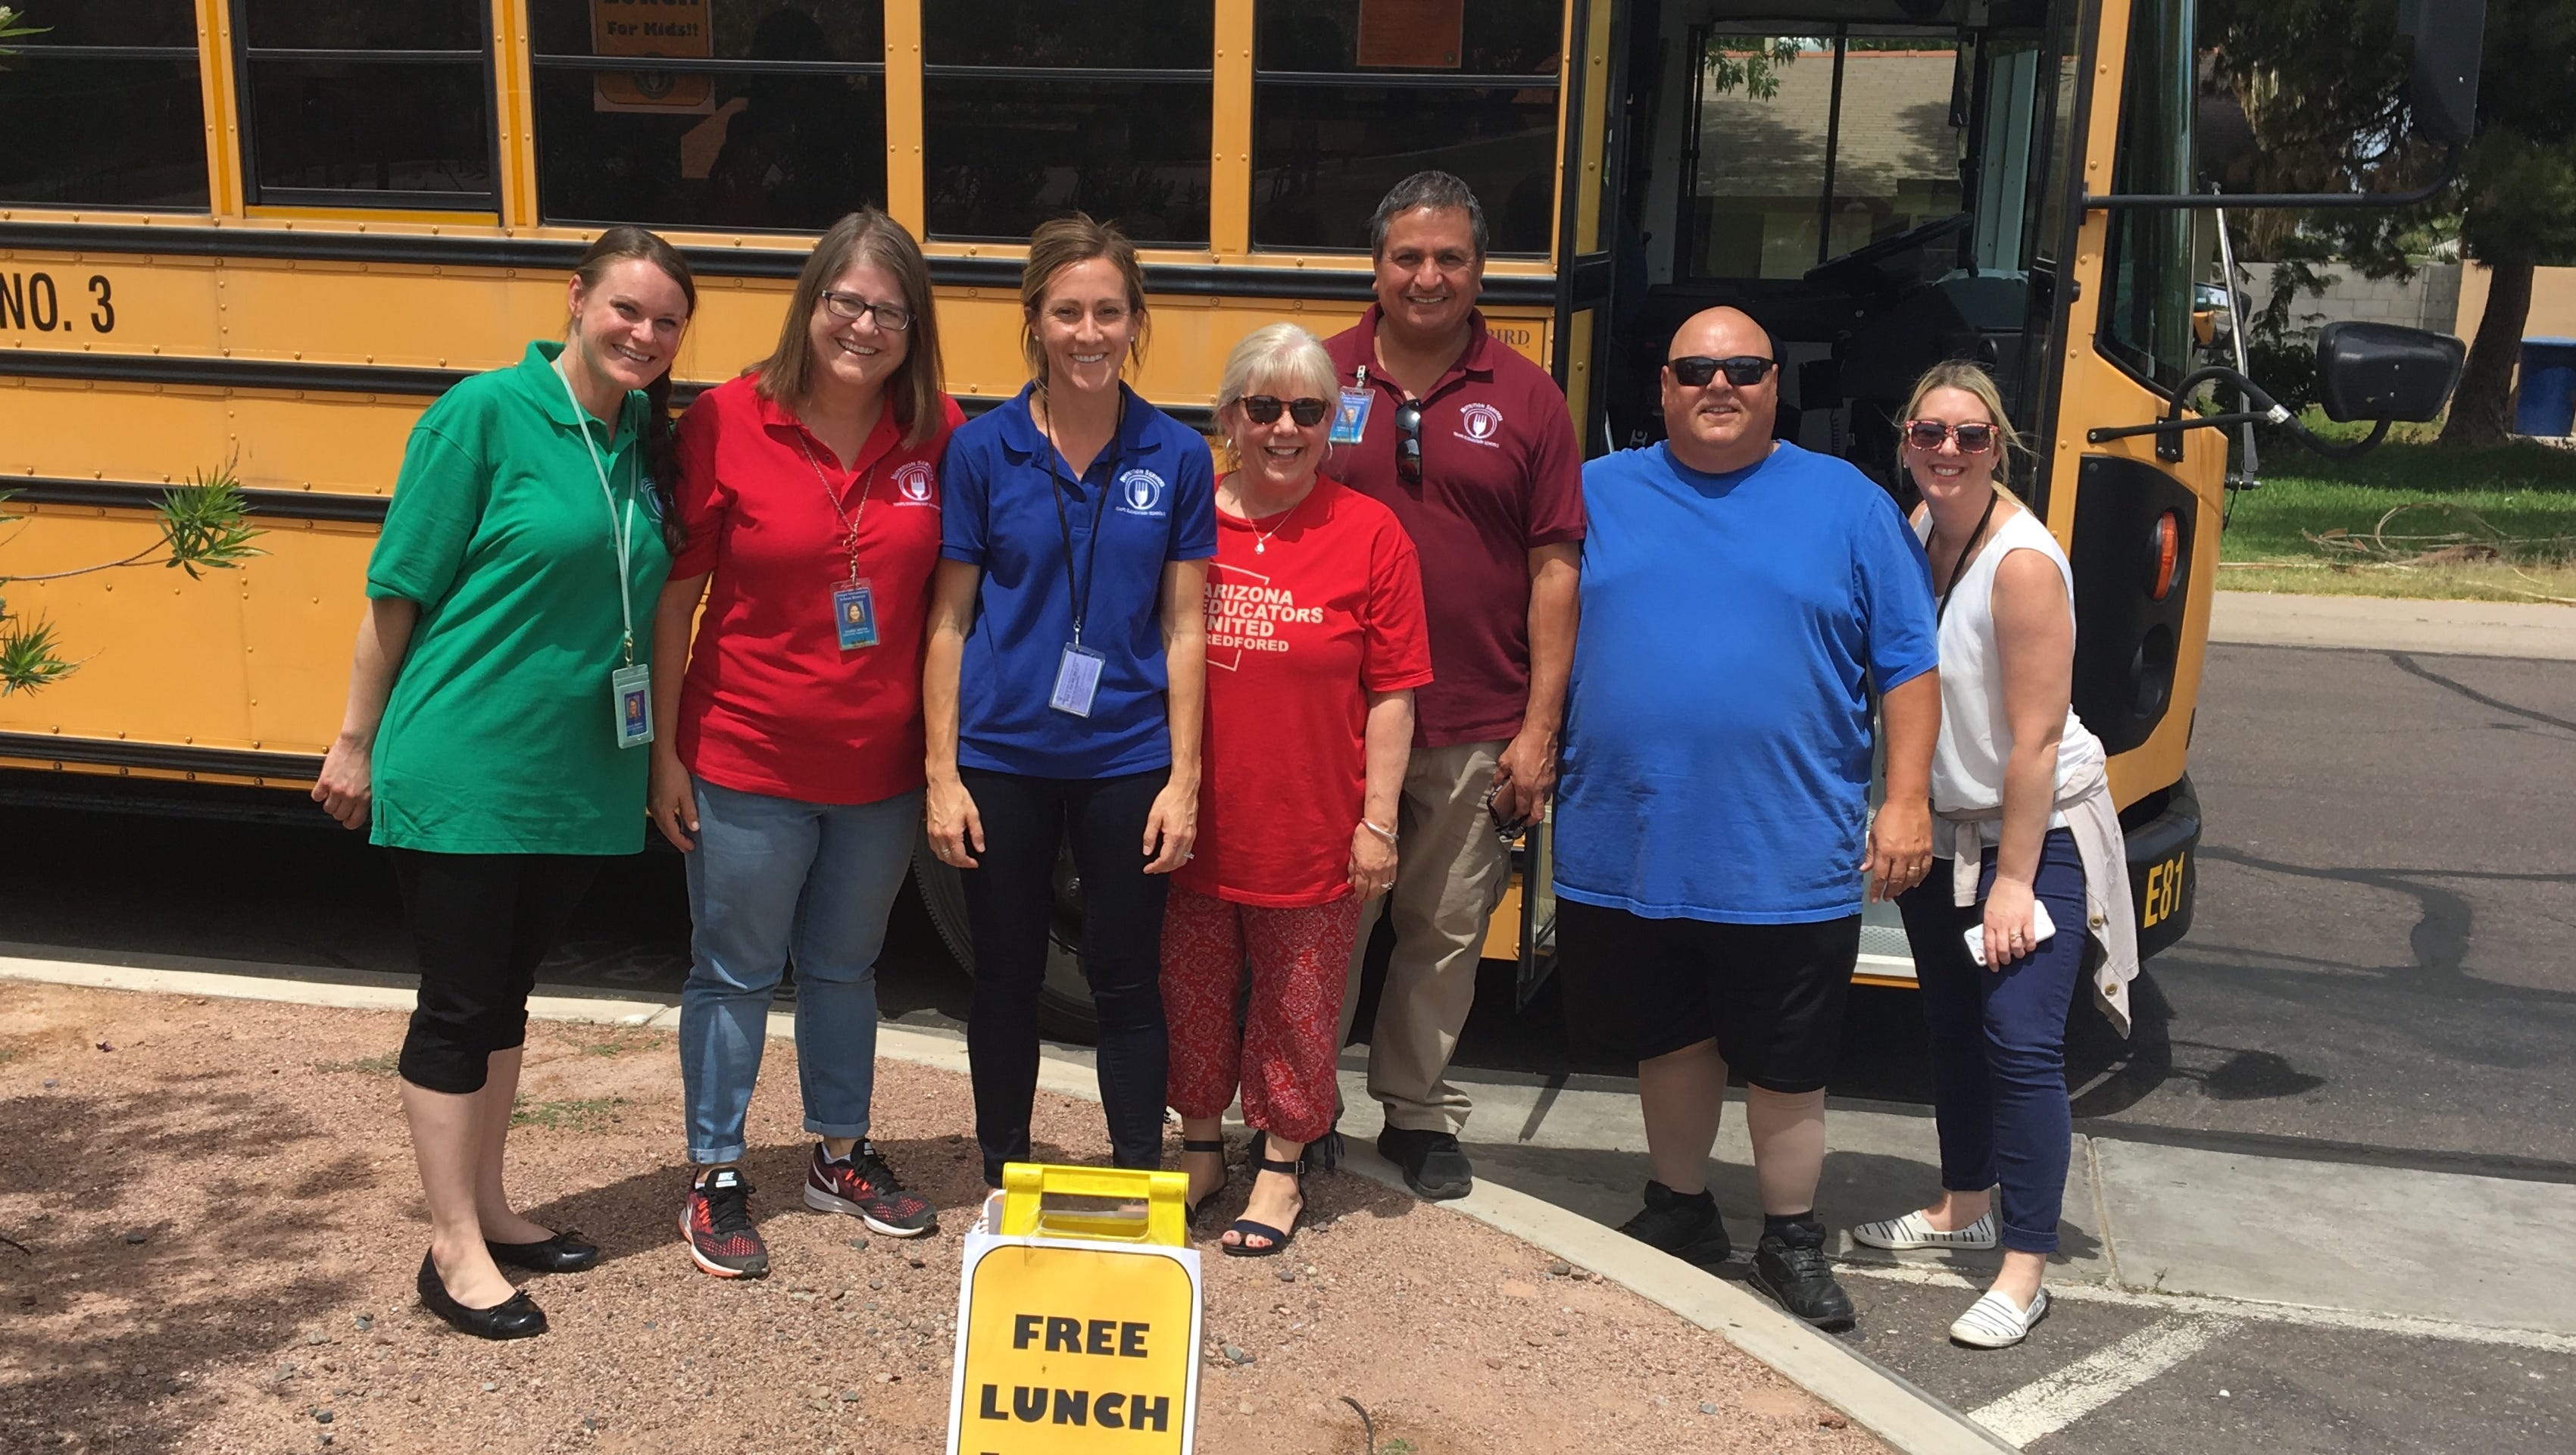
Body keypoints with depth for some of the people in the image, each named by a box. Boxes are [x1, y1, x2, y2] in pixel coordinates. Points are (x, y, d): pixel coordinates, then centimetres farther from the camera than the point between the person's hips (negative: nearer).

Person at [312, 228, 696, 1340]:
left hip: (581, 778, 6)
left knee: (506, 996, 18)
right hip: (461, 773, -6)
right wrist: (357, 741, -5)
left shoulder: (645, 441, 7)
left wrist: (664, 755, 14)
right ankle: (454, 1249, 15)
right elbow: (399, 589, -8)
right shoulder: (486, 413, -12)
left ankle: (488, 1206, 31)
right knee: (457, 1006, 3)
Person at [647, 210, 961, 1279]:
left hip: (881, 768, 3)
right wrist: (663, 750, -6)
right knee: (734, 972, 11)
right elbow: (675, 597, -7)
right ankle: (714, 1179, 26)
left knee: (845, 966, 20)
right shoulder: (726, 421, -11)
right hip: (747, 762, -3)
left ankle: (841, 1155, 37)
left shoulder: (938, 434, -5)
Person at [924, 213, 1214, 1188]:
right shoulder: (982, 449, -3)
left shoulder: (1176, 456, -2)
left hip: (1127, 762, 0)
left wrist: (1183, 779, -4)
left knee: (1127, 983, 9)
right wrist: (942, 774, -4)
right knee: (1006, 978, 13)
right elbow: (948, 623, -1)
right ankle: (1001, 1182, 30)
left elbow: (1185, 628, 0)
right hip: (1001, 759, 0)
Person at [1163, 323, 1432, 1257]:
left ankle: (1280, 1165, 29)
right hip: (1189, 823, 2)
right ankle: (1200, 1145, 35)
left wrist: (1378, 820, -7)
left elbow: (1391, 693, -4)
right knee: (1193, 995, 15)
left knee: (1298, 1006, 10)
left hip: (1312, 831, -2)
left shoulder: (1370, 534, -5)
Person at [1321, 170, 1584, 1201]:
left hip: (1475, 732, 1)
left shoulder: (1525, 399, 2)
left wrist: (1539, 728, -4)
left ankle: (1419, 1115, 29)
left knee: (1446, 932, 12)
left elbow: (1553, 570, 1)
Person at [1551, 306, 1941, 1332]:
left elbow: (1907, 663, 2)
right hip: (1624, 854, 2)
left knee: (1784, 1064, 10)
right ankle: (1679, 1211, 38)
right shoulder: (1596, 494, 6)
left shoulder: (1848, 504, 3)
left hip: (1786, 863, -2)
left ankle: (1792, 1241, 29)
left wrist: (1906, 798, -5)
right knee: (1668, 1043, 18)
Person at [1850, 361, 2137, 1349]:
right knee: (1952, 1026, 18)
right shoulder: (1918, 530, 0)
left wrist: (2013, 879, -19)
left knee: (2020, 1042, -11)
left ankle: (2025, 1272, -2)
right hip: (1942, 824, 8)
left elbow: (2036, 739, -22)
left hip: (2035, 832, -8)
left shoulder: (2023, 563, -23)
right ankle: (1963, 1207, 36)